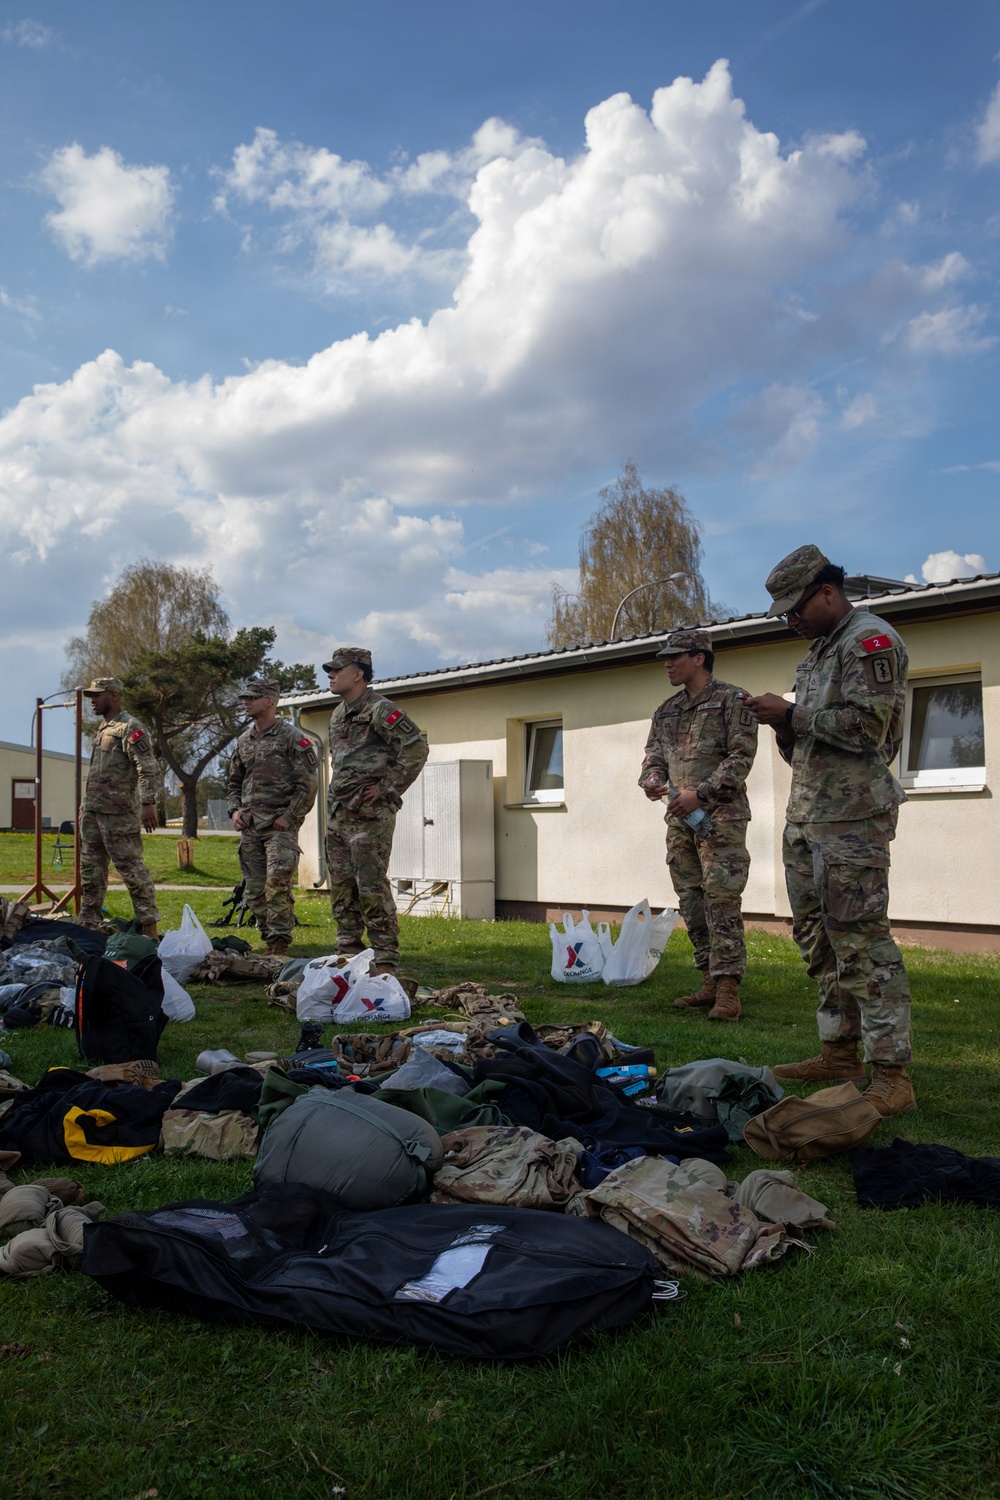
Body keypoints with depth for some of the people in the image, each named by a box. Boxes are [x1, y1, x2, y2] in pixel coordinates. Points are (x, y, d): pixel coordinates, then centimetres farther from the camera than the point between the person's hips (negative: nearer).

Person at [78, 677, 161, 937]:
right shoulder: (103, 729, 19)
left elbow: (149, 768, -19)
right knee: (91, 869, 11)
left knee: (132, 868, -6)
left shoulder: (130, 728, -10)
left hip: (118, 814, -9)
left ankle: (149, 926, -2)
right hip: (92, 812, 9)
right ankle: (89, 923, 19)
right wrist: (86, 803, 24)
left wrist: (148, 802, -28)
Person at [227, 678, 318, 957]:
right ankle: (269, 942, 17)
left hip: (280, 826, -7)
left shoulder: (292, 737, -5)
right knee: (255, 891, 7)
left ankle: (280, 946, -13)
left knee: (277, 884, -18)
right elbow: (234, 781, 26)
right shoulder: (244, 740, 16)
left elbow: (308, 783, -9)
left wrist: (289, 817, -13)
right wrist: (234, 810, 9)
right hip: (249, 828, 7)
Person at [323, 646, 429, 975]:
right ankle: (348, 953, 20)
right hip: (337, 814, 9)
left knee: (372, 888, -9)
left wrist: (388, 788, -15)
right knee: (341, 887, 11)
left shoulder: (380, 710, -11)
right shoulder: (338, 714, 17)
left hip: (369, 815, -9)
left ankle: (386, 960, -3)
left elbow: (416, 747, -20)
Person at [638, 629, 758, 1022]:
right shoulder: (666, 712, 18)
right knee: (692, 904, 8)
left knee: (721, 902, -11)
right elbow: (653, 756, 18)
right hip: (679, 819, 7)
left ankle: (728, 992, -9)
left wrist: (701, 793, -18)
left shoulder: (732, 700, -2)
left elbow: (741, 757, -10)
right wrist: (651, 779, -6)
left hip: (720, 816, -7)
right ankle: (710, 985, 16)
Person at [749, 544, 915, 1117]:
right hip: (806, 818, 10)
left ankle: (892, 1074, -7)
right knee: (819, 939, 12)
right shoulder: (819, 650, 22)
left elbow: (865, 725, -19)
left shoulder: (871, 641, -7)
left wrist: (792, 714, -11)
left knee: (861, 941, -11)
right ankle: (841, 1054, 21)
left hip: (851, 819, -10)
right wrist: (784, 726, 4)